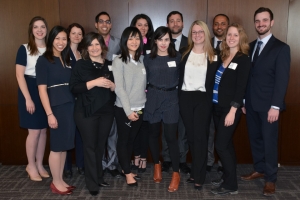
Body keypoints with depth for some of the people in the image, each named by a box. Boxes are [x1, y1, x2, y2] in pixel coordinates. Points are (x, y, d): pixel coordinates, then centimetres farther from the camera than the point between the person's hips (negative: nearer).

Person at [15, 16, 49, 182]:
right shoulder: (24, 49, -5)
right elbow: (19, 75, -9)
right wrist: (28, 98, -15)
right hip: (30, 90, -4)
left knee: (43, 130, 9)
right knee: (34, 131, -1)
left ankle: (39, 164, 23)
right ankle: (31, 165, 17)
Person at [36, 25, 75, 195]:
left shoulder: (67, 60, 14)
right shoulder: (44, 61, -4)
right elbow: (42, 90, -10)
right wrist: (50, 114, -14)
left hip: (71, 106, 6)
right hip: (56, 108, -6)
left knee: (65, 145, 11)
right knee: (57, 146, 3)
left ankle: (61, 179, 23)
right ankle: (56, 182, 17)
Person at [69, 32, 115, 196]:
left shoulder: (109, 65, 10)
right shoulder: (80, 65, -2)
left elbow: (117, 87, 13)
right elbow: (73, 88, -12)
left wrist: (111, 85, -9)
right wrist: (94, 82, -21)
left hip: (106, 111, 4)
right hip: (86, 112, -3)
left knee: (101, 145, 11)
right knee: (90, 146, 1)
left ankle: (99, 177, 27)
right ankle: (92, 183, 13)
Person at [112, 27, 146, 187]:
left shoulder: (142, 59, 7)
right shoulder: (119, 61, -7)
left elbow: (143, 84, 9)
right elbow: (119, 88, -12)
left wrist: (137, 109, 2)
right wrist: (128, 110, -16)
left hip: (140, 108, 5)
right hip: (124, 109, -4)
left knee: (131, 139, 14)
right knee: (123, 140, 8)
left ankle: (125, 168, 30)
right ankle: (127, 173, 20)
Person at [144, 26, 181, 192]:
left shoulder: (177, 57, 2)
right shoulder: (148, 59, 4)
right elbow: (144, 80, 8)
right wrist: (148, 92, -4)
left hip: (171, 99, -1)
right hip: (153, 99, 2)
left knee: (171, 136, -4)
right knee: (154, 133, 11)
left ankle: (176, 173, 7)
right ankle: (157, 165, 32)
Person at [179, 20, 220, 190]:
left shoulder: (213, 56, 0)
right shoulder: (184, 53, 6)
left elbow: (215, 80, 0)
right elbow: (179, 76, 6)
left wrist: (212, 98, -7)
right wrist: (178, 97, -1)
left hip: (203, 99, -2)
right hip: (186, 98, 3)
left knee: (200, 136, -2)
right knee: (191, 136, 10)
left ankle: (199, 176, 7)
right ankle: (195, 171, 24)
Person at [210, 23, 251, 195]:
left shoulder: (244, 60, -9)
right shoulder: (223, 56, 12)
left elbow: (241, 87, -15)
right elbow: (217, 83, 11)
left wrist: (233, 111, -20)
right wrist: (214, 104, 6)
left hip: (230, 109, -7)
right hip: (217, 107, 7)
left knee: (221, 145, -6)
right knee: (226, 144, 14)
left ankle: (231, 185, 5)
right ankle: (227, 177, 26)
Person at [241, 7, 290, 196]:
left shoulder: (281, 48, -5)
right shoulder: (251, 46, 11)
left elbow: (282, 79, -11)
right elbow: (248, 75, 10)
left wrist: (275, 106, -17)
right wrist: (244, 100, 8)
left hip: (268, 105, -5)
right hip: (251, 103, 5)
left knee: (269, 141, 3)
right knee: (255, 138, 13)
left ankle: (271, 179, 15)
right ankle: (259, 169, 30)